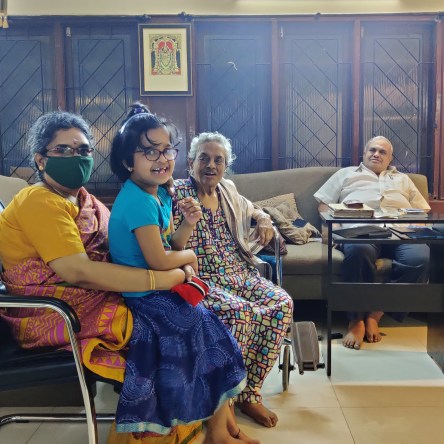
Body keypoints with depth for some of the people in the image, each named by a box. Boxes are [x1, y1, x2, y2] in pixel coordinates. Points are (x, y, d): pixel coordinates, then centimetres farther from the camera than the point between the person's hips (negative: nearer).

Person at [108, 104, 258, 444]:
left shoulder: (160, 193, 6)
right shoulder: (138, 200, -23)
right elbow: (158, 261, -26)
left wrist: (187, 225, -6)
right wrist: (189, 257, -6)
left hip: (160, 290, 9)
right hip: (146, 298, -9)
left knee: (217, 329, 8)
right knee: (215, 333, -3)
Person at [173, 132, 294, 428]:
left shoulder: (228, 190, 14)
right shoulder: (179, 193, -4)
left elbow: (251, 209, 35)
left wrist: (263, 218, 13)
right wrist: (188, 222, -25)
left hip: (241, 274, 6)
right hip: (203, 280, -6)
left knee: (282, 304, -20)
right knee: (240, 313, -34)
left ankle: (249, 393, -8)